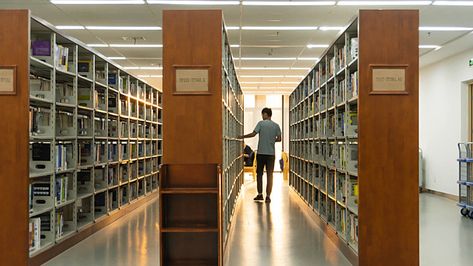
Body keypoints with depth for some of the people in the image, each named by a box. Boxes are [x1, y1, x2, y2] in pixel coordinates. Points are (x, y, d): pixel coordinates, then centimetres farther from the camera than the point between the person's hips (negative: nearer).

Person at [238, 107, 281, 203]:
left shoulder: (261, 123, -4)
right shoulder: (276, 126, 4)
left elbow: (253, 134, -12)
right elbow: (279, 139, 3)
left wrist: (242, 137, -1)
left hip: (261, 153, -2)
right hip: (271, 153, 2)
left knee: (259, 174, 12)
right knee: (269, 175, 4)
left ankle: (260, 194, 16)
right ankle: (268, 196, 1)